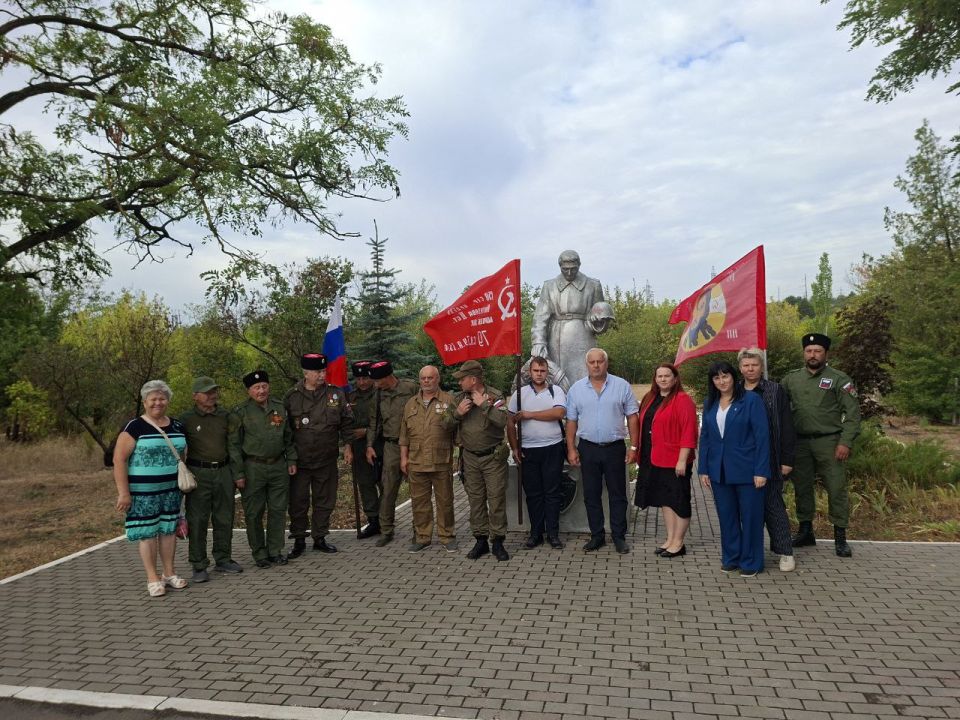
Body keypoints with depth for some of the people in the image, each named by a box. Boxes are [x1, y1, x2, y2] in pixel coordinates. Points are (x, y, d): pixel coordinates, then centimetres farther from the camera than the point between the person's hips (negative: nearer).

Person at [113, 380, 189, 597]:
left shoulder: (177, 427, 8)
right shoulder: (134, 427, -8)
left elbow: (185, 455, 17)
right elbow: (119, 460, -11)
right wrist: (123, 492, -14)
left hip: (171, 489, 5)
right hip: (143, 491, -5)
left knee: (169, 529, 10)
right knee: (147, 532, 2)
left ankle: (169, 573, 23)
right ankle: (153, 578, 13)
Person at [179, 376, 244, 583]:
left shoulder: (226, 417, 9)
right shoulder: (187, 419, 0)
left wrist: (236, 473, 9)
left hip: (223, 472, 4)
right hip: (199, 473, -3)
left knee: (224, 518, 11)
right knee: (197, 521, -1)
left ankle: (222, 559, 25)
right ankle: (199, 566, 8)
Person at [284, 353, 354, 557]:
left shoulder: (336, 394, 2)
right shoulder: (292, 397, -3)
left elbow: (346, 422, 10)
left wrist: (347, 445, 5)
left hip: (327, 460, 2)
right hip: (299, 460, -2)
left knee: (324, 501, 11)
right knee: (298, 502, 5)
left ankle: (319, 538, 26)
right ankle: (299, 541, 20)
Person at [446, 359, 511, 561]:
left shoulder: (494, 396, -7)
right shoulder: (459, 398, 6)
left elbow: (502, 421, -22)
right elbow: (448, 424, 8)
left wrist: (483, 404, -21)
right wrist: (457, 413, -11)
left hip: (493, 456, -4)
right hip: (470, 457, 4)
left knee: (496, 499, -1)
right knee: (475, 500, 9)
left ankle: (497, 542, 9)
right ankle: (481, 540, 20)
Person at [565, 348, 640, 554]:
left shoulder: (622, 386, -1)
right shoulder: (576, 389, 3)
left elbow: (632, 417, 0)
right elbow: (571, 421, 5)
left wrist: (633, 446, -4)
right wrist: (571, 449, 0)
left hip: (614, 448, -1)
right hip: (588, 449, 2)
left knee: (617, 494, 6)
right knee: (591, 495, 9)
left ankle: (619, 537, 18)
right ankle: (597, 536, 21)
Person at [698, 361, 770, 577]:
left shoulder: (751, 400, -7)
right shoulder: (709, 404, 7)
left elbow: (762, 436, -9)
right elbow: (705, 437, 10)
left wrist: (761, 470, -13)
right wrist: (703, 469, 6)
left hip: (746, 470, -4)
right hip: (719, 471, 4)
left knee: (750, 516, 6)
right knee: (726, 516, 13)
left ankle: (751, 562, 20)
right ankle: (730, 558, 27)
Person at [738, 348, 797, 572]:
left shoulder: (775, 391, -1)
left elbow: (786, 428, -3)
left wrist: (787, 460, -7)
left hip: (769, 461, -3)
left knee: (773, 505, 0)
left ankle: (785, 553, 11)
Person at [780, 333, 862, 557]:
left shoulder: (838, 379, -2)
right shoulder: (791, 379, 8)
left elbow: (852, 413, -5)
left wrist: (845, 442, -12)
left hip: (828, 442, -3)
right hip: (800, 442, 3)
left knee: (836, 488, -1)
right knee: (802, 488, 11)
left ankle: (840, 537, 11)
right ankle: (805, 531, 25)